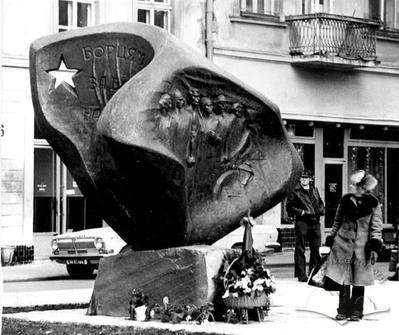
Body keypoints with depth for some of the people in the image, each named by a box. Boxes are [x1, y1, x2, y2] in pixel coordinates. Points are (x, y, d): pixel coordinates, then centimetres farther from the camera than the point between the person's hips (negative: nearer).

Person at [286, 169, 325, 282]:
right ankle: (301, 274, -1)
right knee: (300, 249, -4)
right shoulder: (295, 192, 1)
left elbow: (321, 203, 27)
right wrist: (301, 212, -13)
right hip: (302, 222, -5)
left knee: (316, 248, 8)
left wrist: (321, 210, 6)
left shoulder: (314, 190, 17)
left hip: (315, 222, 5)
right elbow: (289, 206, -3)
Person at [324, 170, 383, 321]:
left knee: (359, 281, 2)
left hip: (362, 245, -1)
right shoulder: (346, 200, 4)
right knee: (343, 280, 0)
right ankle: (343, 310, 10)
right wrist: (331, 240, 13)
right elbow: (337, 222, 14)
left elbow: (376, 226, 3)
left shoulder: (373, 203, 1)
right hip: (343, 242, 1)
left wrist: (375, 247, -5)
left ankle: (356, 312, 12)